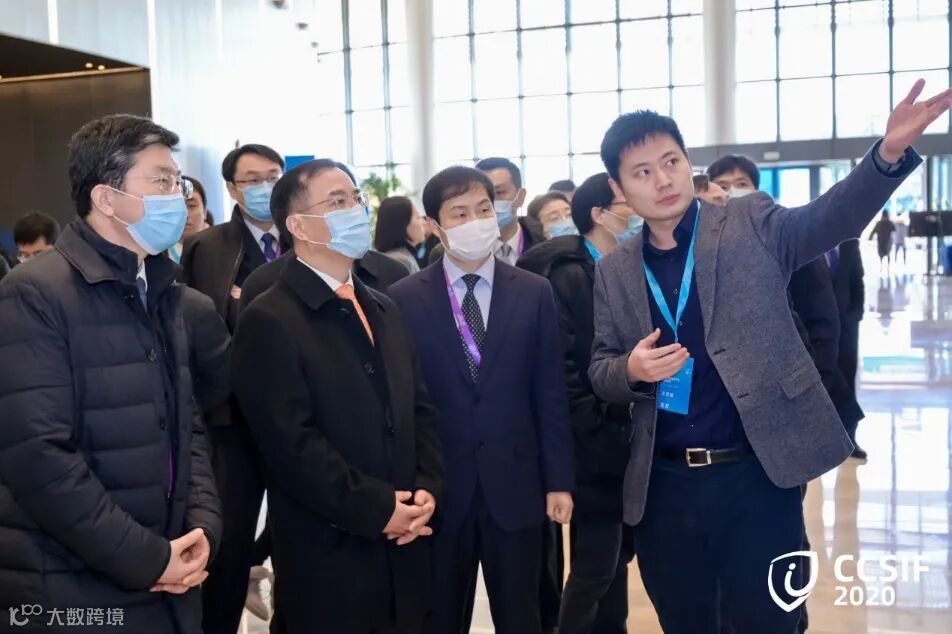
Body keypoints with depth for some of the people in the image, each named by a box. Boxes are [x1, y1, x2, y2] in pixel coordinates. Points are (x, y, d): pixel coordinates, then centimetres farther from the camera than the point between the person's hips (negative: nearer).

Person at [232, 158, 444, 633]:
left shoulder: (384, 310, 14)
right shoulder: (269, 320, -11)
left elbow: (420, 409, 12)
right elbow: (292, 443, -18)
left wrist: (427, 489, -3)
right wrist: (377, 509, -15)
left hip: (404, 546, 7)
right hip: (328, 556, -7)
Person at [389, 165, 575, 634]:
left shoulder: (534, 293, 1)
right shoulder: (404, 299, -2)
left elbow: (550, 394, 2)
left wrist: (558, 481, 0)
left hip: (515, 484, 1)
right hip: (437, 488, 0)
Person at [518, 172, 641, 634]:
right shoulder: (568, 276, -13)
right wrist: (596, 425, -17)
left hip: (628, 440, 7)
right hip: (595, 445, -7)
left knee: (617, 555, 18)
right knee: (595, 566, 2)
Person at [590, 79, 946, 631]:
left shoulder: (750, 224, 0)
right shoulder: (614, 272, 8)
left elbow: (830, 219, -15)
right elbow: (600, 371, 9)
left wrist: (891, 152, -33)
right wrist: (631, 370, -14)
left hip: (758, 475, -2)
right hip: (665, 485, 3)